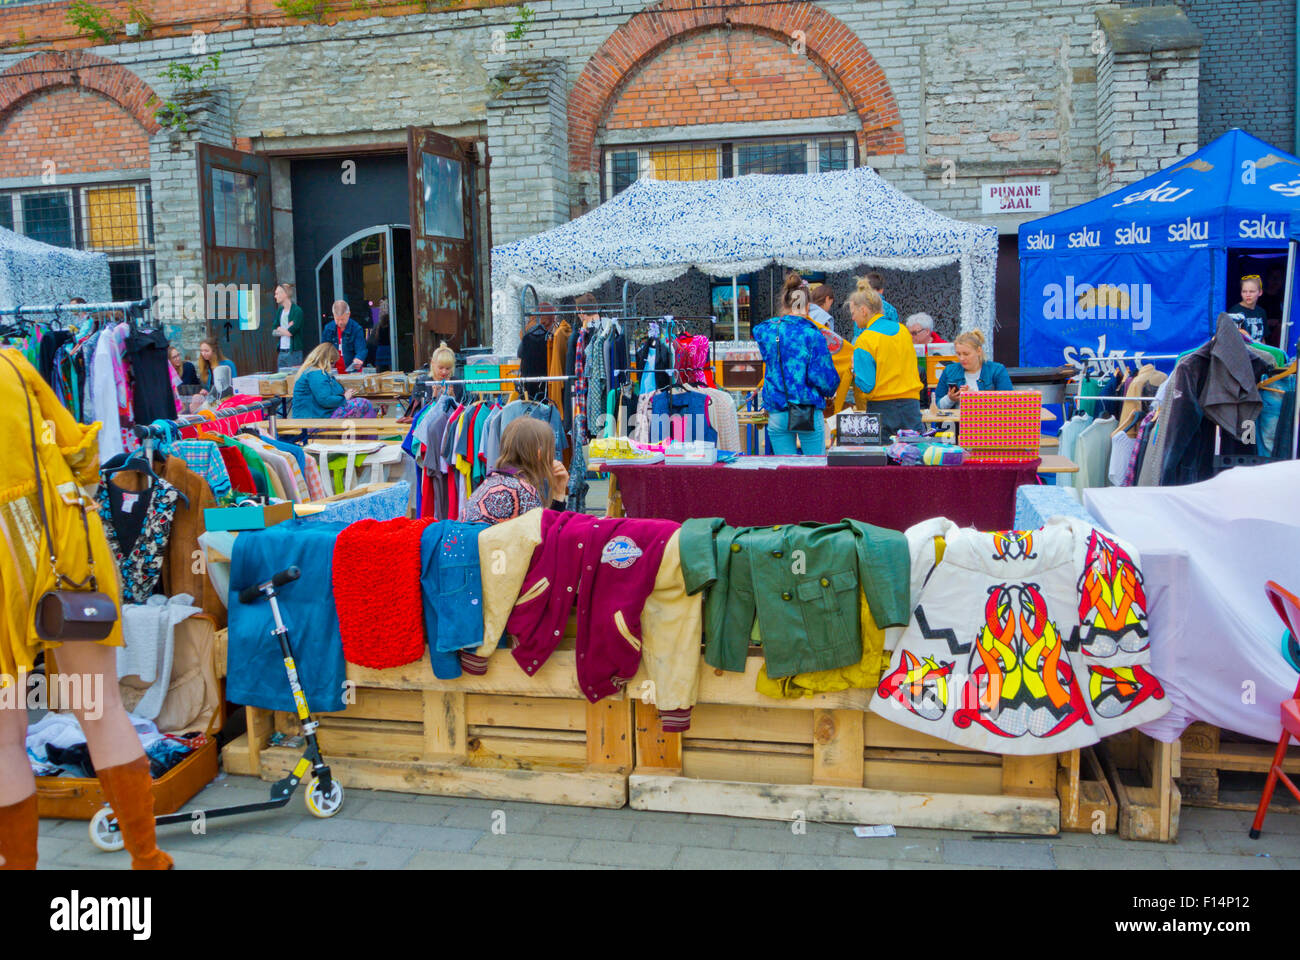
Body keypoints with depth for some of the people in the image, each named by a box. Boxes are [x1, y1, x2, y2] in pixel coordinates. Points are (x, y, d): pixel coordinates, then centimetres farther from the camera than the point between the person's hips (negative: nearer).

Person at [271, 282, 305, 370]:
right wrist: (285, 331, -7)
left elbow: (291, 332, -15)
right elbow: (273, 332, 9)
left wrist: (279, 329, 2)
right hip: (281, 353, 7)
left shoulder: (297, 310, -9)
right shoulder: (280, 310, 12)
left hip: (294, 352, -7)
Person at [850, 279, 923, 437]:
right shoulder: (902, 329, 9)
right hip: (911, 405, 5)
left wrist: (854, 372, 4)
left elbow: (866, 385, -13)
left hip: (882, 407, -5)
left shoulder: (865, 340, -10)